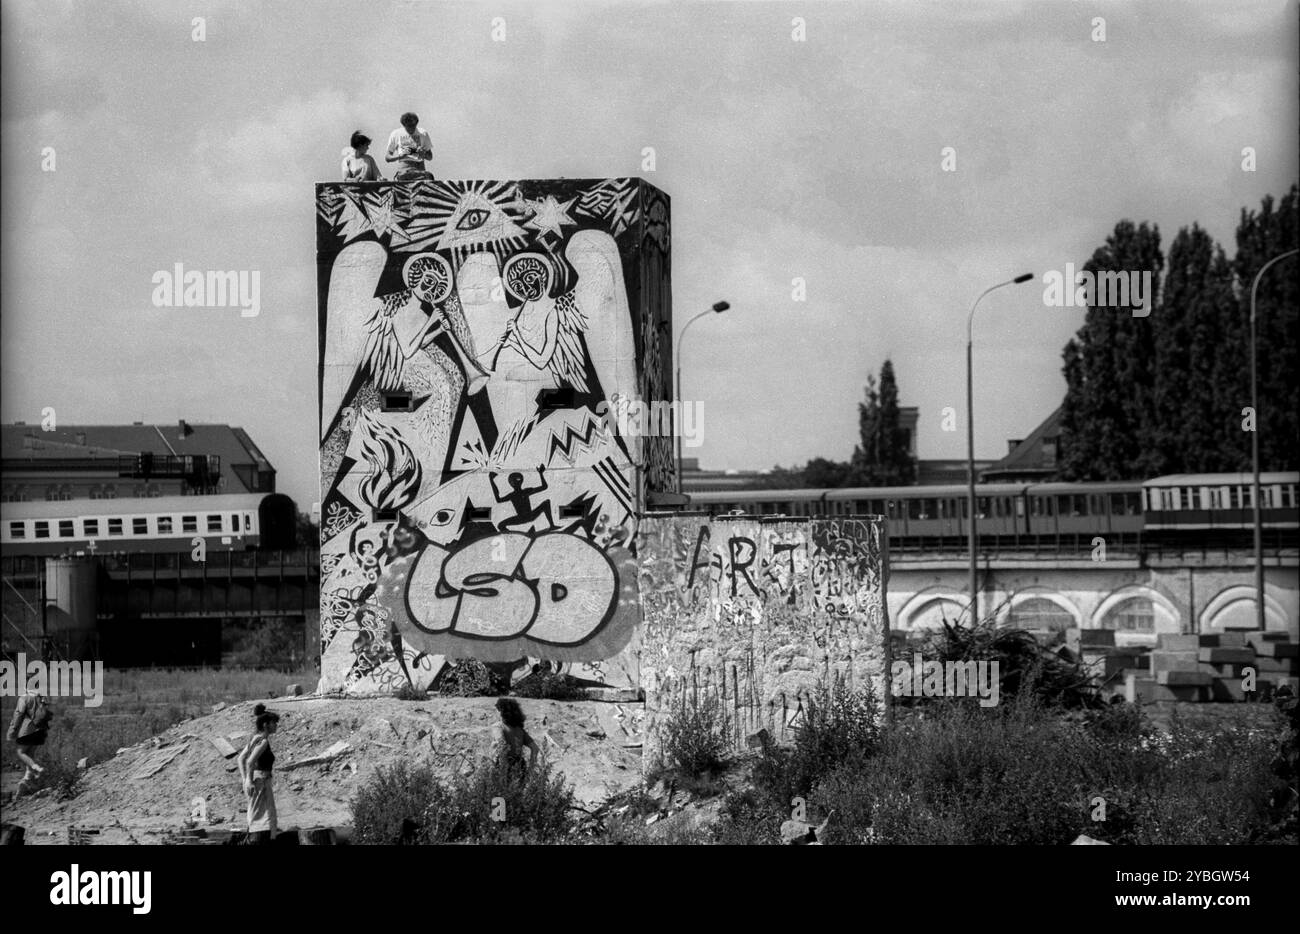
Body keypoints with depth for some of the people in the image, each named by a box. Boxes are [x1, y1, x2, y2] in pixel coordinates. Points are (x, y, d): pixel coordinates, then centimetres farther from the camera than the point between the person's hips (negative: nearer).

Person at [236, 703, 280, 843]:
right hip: (261, 781, -10)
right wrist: (250, 782, -19)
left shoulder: (255, 738, 12)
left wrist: (245, 780, 14)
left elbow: (240, 759, 17)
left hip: (254, 781, 10)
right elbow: (250, 762, -27)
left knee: (256, 820, 17)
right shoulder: (263, 741, -16)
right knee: (262, 821, -10)